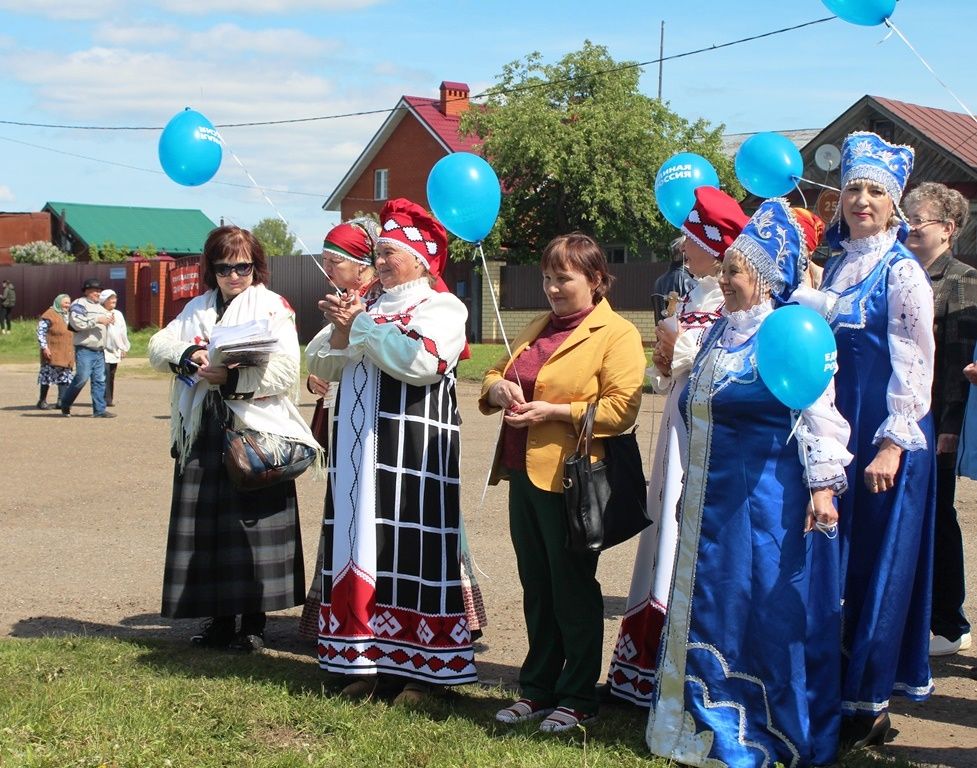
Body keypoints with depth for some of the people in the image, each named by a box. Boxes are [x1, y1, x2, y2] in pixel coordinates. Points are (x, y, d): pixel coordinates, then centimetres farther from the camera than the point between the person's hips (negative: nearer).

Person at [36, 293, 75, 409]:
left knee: (65, 377, 1)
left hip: (66, 354, 7)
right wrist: (44, 347, -18)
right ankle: (42, 401, 5)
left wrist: (73, 351, 21)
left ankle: (62, 401, 1)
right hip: (52, 353, -7)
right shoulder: (49, 315, -7)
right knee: (48, 375, -4)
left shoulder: (68, 316, 18)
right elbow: (41, 332, -11)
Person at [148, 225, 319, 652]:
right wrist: (189, 354, -15)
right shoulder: (197, 309, 17)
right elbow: (158, 348, 6)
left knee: (250, 524, -5)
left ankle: (253, 622, 5)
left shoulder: (273, 307, 0)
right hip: (203, 430, 5)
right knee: (205, 525, 6)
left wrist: (232, 378, -23)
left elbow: (286, 370, -12)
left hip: (256, 431, -5)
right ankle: (218, 618, 17)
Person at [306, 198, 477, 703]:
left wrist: (360, 324, -13)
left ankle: (422, 667, 2)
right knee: (361, 544, 5)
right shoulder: (369, 306, 19)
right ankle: (367, 660, 13)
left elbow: (422, 361, -19)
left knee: (409, 547, -5)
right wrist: (339, 332, -5)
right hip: (360, 449, 6)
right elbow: (322, 366, 15)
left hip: (413, 449, -6)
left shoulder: (442, 307, 0)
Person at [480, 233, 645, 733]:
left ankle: (578, 700, 14)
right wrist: (499, 388, 0)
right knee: (536, 590, 14)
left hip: (568, 480, -7)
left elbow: (620, 408, -17)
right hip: (523, 474, 7)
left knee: (573, 591, 3)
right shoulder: (537, 330, 18)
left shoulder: (617, 334, -7)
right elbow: (494, 376, 24)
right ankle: (537, 690, 25)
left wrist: (553, 412, -20)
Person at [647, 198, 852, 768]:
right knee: (715, 608, 13)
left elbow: (819, 412, -17)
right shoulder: (723, 331, 12)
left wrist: (823, 487, -21)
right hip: (715, 501, 9)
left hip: (769, 501, -9)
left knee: (772, 610, 1)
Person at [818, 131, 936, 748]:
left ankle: (869, 704, 9)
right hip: (836, 431, 7)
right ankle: (835, 687, 21)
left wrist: (893, 443, -18)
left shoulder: (902, 272, -8)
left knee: (877, 561, 0)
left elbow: (915, 363, -13)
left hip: (885, 434, -7)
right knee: (833, 560, 9)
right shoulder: (837, 265, 12)